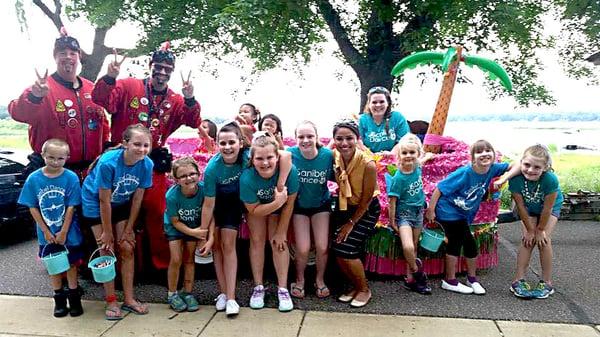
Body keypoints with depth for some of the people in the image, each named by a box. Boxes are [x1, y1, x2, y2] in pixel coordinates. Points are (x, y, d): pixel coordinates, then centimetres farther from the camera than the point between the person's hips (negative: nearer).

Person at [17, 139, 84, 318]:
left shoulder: (71, 177, -14)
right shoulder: (34, 178, -8)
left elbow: (71, 207, -12)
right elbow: (33, 208, -4)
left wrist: (63, 232, -12)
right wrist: (46, 231, -8)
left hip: (68, 232, -2)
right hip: (47, 234, 2)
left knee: (71, 264, 11)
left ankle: (74, 298, 25)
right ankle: (59, 299, 28)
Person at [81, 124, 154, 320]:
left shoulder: (147, 164, -21)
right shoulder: (108, 162, -33)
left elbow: (137, 199, -12)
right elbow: (104, 201, -25)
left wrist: (128, 230, -8)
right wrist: (107, 232, -17)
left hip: (121, 205, 4)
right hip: (95, 203, -4)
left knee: (127, 248, 1)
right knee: (107, 250, -5)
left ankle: (129, 299, 13)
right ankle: (111, 302, 8)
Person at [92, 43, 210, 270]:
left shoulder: (175, 100, 7)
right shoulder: (129, 86, -1)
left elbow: (194, 122, -7)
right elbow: (101, 101, -13)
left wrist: (189, 99, -24)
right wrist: (110, 78, -28)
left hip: (154, 164, 2)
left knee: (157, 213, 7)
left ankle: (163, 263, 19)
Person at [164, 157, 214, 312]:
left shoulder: (204, 190, -31)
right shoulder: (172, 195, -32)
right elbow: (175, 221, -19)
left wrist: (210, 239, -31)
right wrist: (193, 233, -28)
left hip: (195, 226, 2)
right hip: (175, 227, -1)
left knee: (190, 259, 6)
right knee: (176, 259, -6)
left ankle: (187, 293, 22)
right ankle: (172, 294, 13)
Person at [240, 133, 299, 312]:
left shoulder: (289, 170, -37)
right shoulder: (247, 178, -37)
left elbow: (289, 203, -22)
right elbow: (254, 210, -23)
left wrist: (281, 232, -14)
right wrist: (277, 203, -39)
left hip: (280, 207, 0)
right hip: (257, 206, 0)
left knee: (279, 242, -7)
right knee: (257, 240, -5)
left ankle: (283, 289, 2)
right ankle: (258, 287, 9)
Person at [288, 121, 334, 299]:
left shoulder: (328, 155, -20)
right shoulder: (290, 154, -23)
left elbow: (333, 177, -4)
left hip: (321, 204, 1)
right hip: (299, 205, -1)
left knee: (322, 248, -1)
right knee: (303, 249, -5)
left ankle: (320, 280, 30)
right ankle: (299, 280, 27)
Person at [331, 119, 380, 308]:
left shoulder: (368, 164, -27)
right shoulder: (334, 156, -14)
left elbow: (366, 200, -16)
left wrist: (351, 223, -10)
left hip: (366, 210, -5)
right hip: (343, 206, 5)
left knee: (346, 250, -14)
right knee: (337, 251, -4)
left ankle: (364, 289, 12)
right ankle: (355, 286, 22)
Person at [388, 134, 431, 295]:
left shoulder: (418, 168, -5)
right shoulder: (398, 178, -21)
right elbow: (392, 201, -16)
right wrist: (392, 222, -12)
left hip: (418, 213, 6)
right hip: (404, 215, -6)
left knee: (414, 248, 12)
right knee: (408, 248, -22)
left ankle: (410, 279, 22)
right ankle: (417, 272, 3)